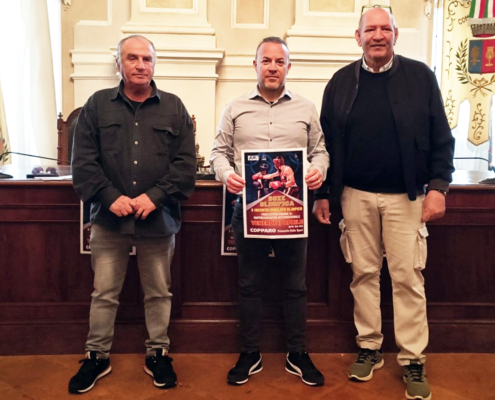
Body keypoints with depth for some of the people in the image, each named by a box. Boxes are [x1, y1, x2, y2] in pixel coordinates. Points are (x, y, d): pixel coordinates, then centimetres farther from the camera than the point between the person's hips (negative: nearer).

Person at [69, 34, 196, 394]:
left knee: (159, 293, 13)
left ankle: (158, 354, 30)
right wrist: (111, 197, -14)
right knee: (104, 294, 11)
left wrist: (155, 196, -13)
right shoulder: (97, 105, 4)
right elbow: (83, 161, -2)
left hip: (159, 219, 0)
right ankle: (97, 356, 28)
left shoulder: (174, 108, 4)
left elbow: (186, 163, -1)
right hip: (109, 218, 0)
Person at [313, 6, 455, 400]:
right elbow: (327, 143, 8)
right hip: (356, 196, 2)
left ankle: (413, 360, 14)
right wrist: (322, 194, 5)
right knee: (364, 274, 9)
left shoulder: (420, 76, 1)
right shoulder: (341, 82, 5)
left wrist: (438, 185, -8)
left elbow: (441, 138, 1)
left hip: (405, 196, -1)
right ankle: (369, 348, 23)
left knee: (408, 276, 2)